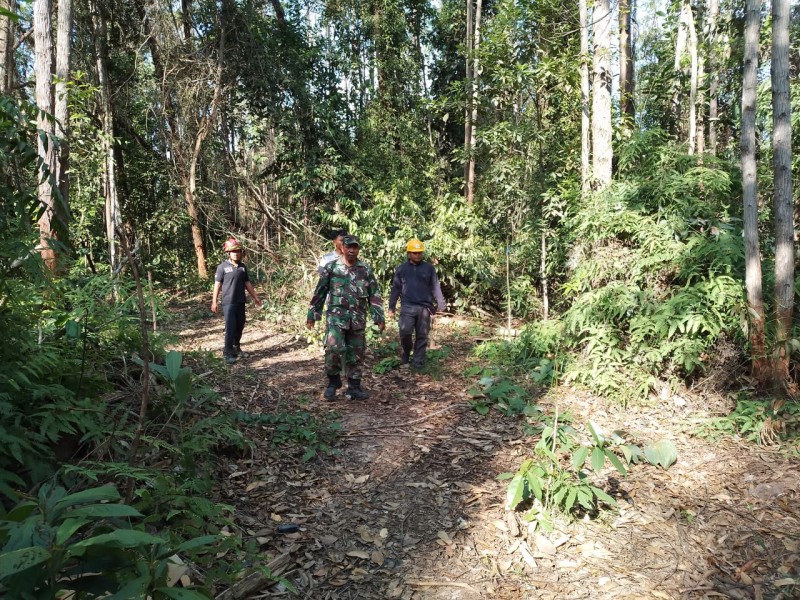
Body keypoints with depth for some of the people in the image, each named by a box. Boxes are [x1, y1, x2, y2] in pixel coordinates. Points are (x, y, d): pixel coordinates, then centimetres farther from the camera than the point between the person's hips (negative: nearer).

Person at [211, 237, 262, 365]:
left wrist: (255, 297, 16)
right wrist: (214, 302, -9)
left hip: (241, 302, 6)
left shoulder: (242, 267, 9)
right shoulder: (222, 267, -6)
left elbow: (247, 283, 16)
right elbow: (217, 284, -5)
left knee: (240, 326, 12)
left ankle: (236, 349, 27)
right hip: (228, 302, -5)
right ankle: (228, 353, 1)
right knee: (230, 327, -7)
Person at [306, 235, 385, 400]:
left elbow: (374, 295, 8)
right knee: (333, 349, -16)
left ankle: (354, 387, 20)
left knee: (356, 354, 7)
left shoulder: (366, 270, 6)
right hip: (336, 317, -2)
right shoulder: (331, 267, 1)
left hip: (358, 320, 3)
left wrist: (379, 317, 2)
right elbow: (319, 293, 4)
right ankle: (333, 381, 7)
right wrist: (312, 315, 3)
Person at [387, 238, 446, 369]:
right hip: (407, 307, 0)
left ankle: (418, 361, 14)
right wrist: (391, 308, 5)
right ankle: (406, 352, 19)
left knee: (422, 335, 4)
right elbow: (395, 289, 9)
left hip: (424, 307, 1)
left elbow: (435, 287, 7)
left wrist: (440, 304, 0)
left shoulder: (429, 268, 5)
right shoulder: (401, 269, 6)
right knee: (405, 332, -10)